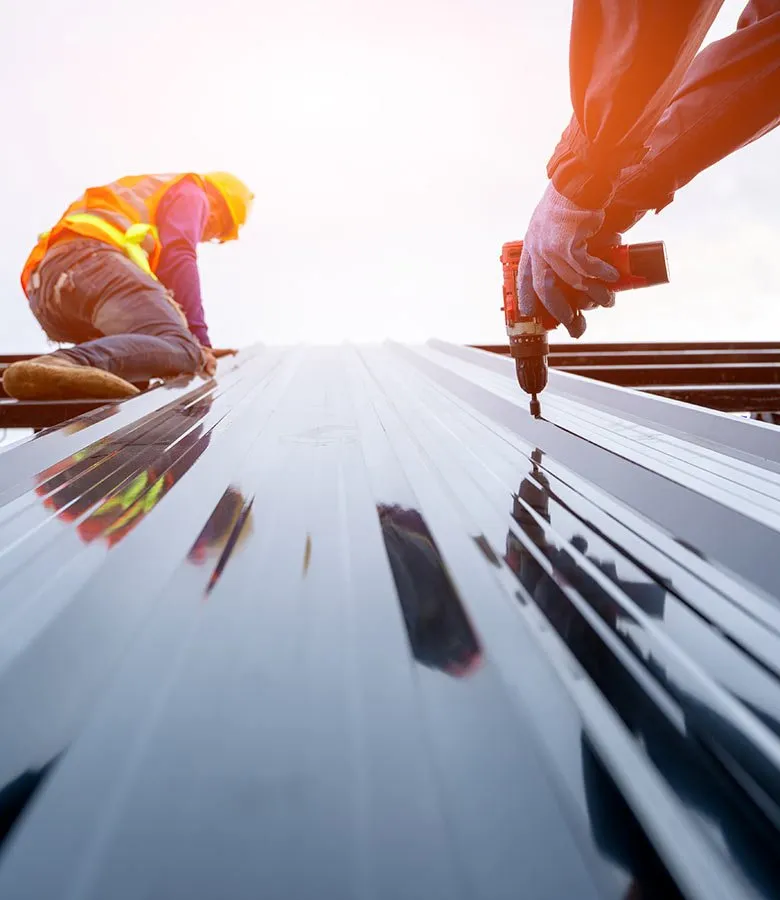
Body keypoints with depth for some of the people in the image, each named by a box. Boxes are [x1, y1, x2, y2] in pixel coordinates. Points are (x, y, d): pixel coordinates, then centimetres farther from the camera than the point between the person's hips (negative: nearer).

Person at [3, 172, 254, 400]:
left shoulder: (139, 197, 46)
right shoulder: (189, 192, 20)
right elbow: (177, 259, 0)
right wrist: (198, 336, -5)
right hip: (93, 260, -9)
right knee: (181, 350, -27)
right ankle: (64, 365, -52)